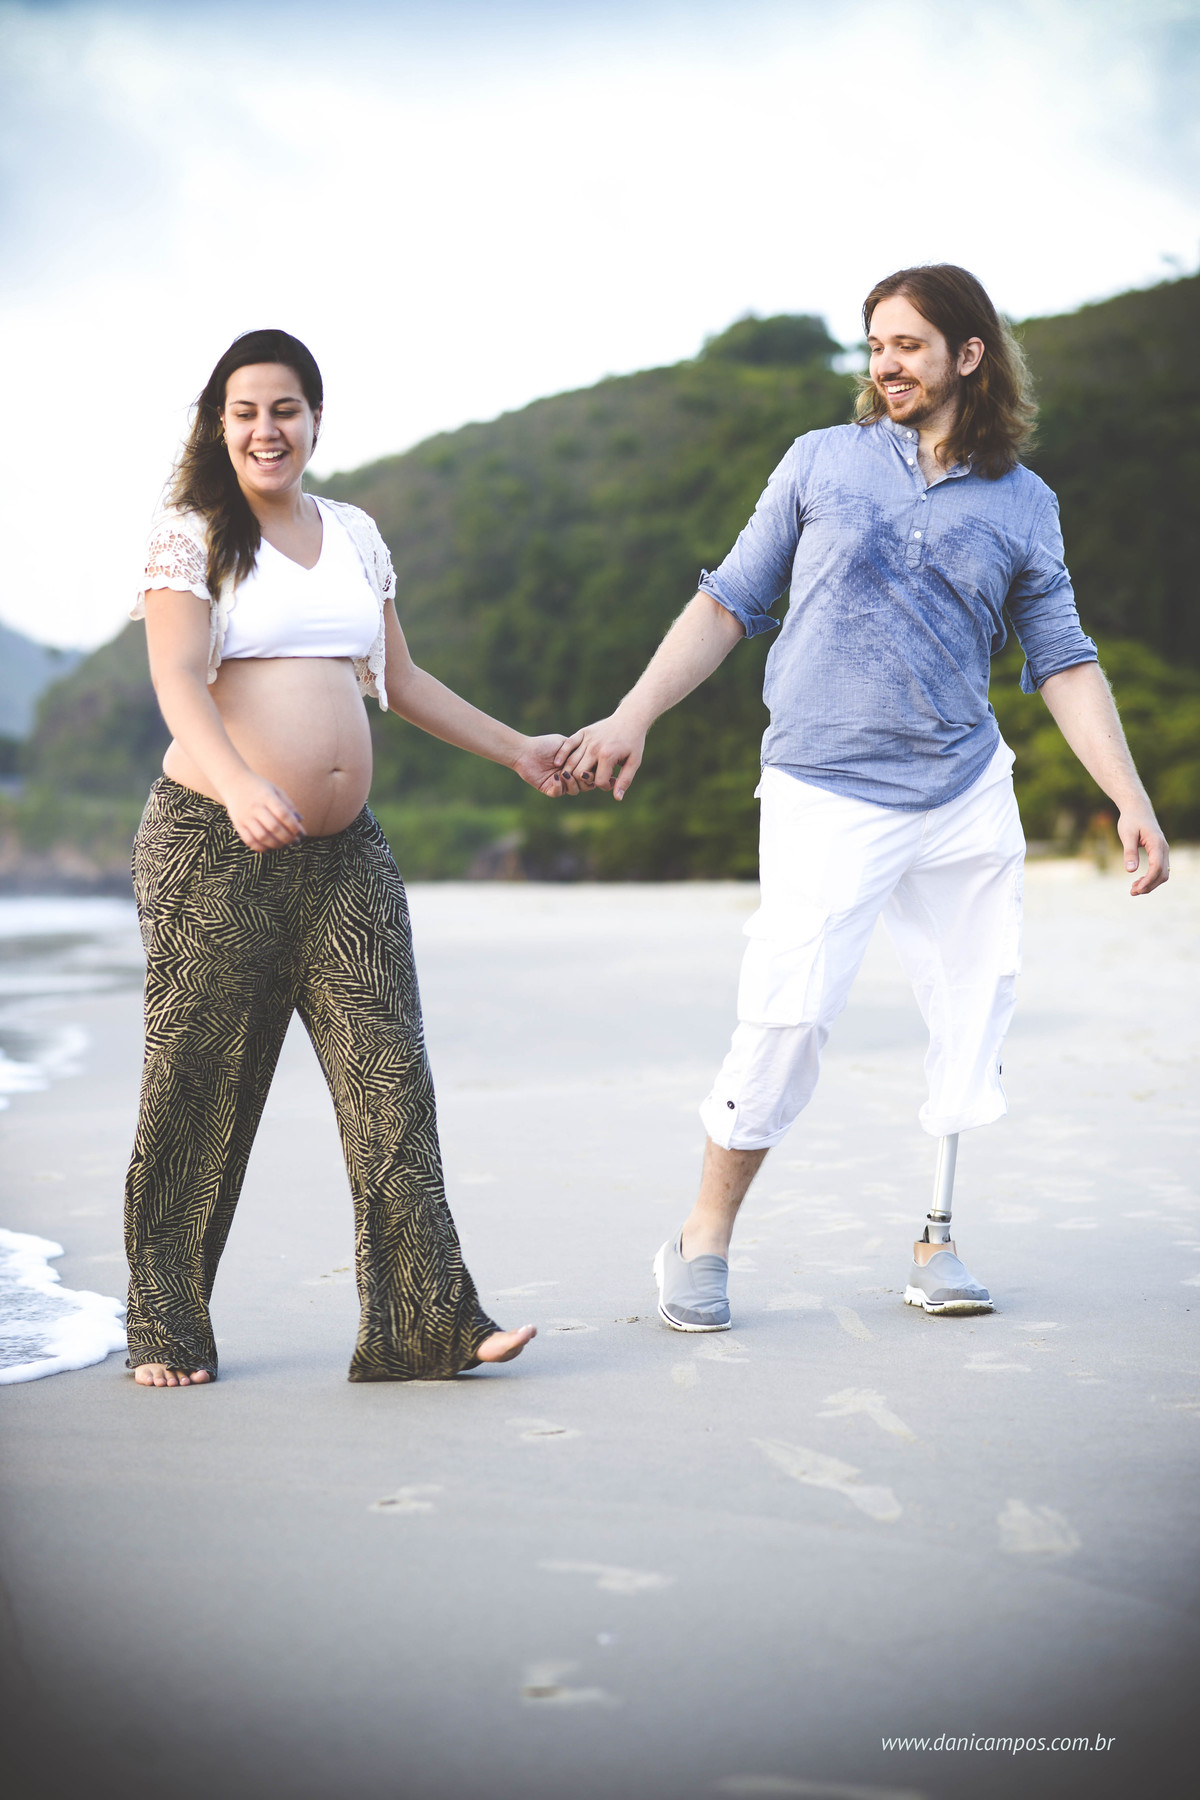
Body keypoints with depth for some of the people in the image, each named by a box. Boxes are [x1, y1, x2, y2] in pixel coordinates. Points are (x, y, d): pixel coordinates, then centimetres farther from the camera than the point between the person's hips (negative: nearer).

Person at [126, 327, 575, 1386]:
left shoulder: (355, 534, 18)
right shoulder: (190, 535, 1)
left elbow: (399, 679, 27)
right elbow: (176, 681, -13)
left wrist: (514, 750, 29)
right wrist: (238, 784, -31)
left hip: (345, 853, 5)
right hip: (213, 849, -4)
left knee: (390, 1076, -6)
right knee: (197, 1087, 0)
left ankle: (430, 1321, -8)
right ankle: (167, 1330, 12)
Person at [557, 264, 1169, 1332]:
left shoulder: (1024, 504, 8)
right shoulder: (822, 461, 6)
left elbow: (1062, 663, 10)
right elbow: (730, 604, 7)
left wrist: (1132, 800, 2)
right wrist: (633, 717, -1)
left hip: (968, 793, 3)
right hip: (826, 791, -3)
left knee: (974, 1013, 2)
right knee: (788, 1016, -12)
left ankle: (936, 1241, 18)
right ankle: (704, 1245, 2)